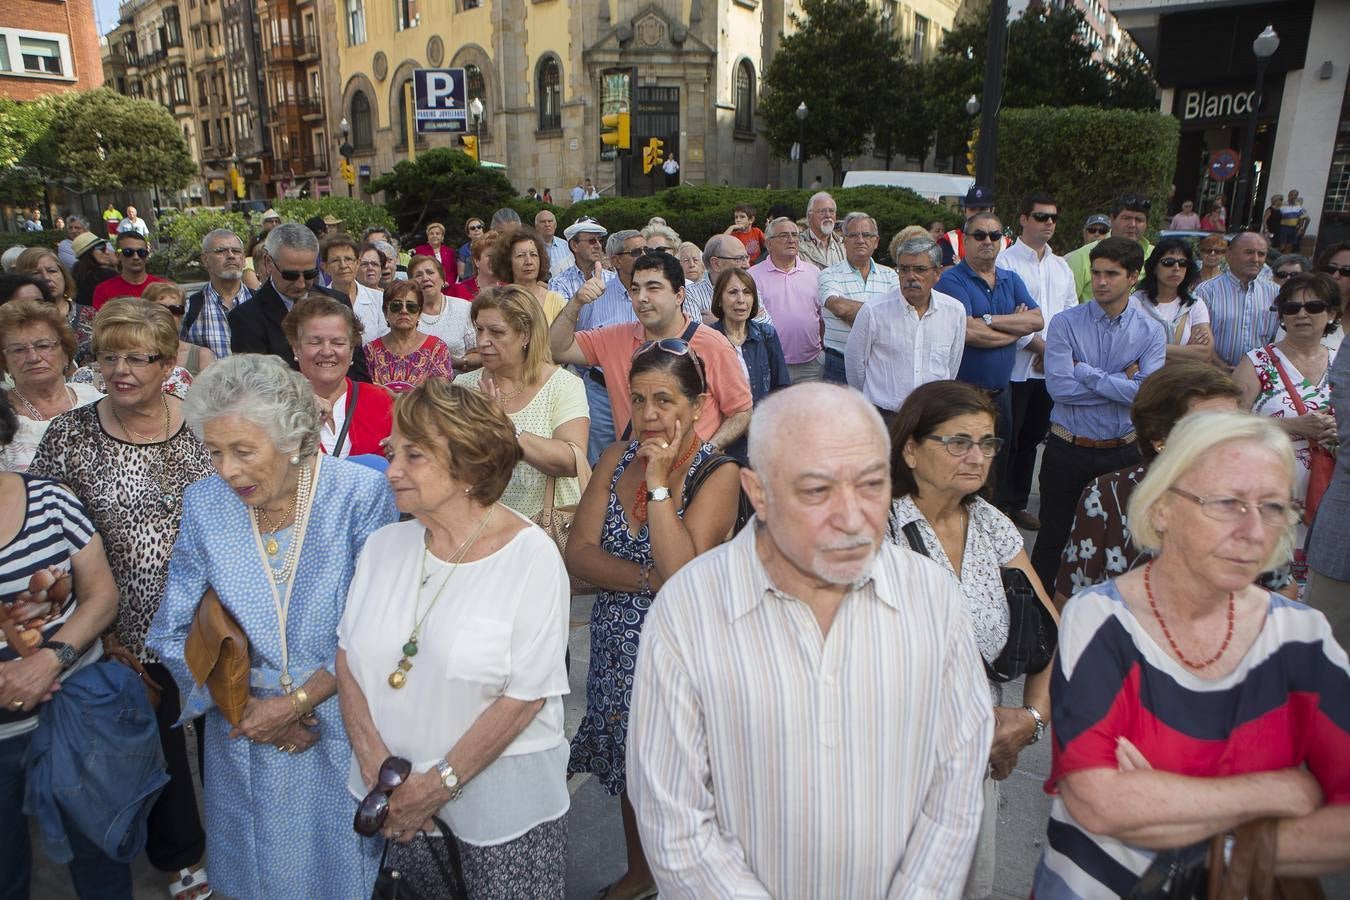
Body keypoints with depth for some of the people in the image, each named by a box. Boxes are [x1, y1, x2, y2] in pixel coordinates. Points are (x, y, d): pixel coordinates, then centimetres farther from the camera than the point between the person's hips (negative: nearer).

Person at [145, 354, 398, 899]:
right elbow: (174, 632, -2)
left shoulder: (360, 495, -18)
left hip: (341, 726, -3)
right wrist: (247, 706, -12)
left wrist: (296, 702, -18)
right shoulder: (204, 504, -6)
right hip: (243, 735, 3)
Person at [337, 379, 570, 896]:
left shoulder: (530, 556, -17)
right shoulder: (384, 545, -1)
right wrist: (375, 760, -9)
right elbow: (349, 657, 2)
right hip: (395, 797, 4)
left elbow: (525, 697, -18)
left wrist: (439, 784, -15)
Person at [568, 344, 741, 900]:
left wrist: (659, 481, -26)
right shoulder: (616, 458, -1)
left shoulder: (718, 475, -16)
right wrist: (651, 579, -21)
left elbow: (683, 573, -27)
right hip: (617, 647, 5)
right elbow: (578, 553, -8)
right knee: (629, 767, 23)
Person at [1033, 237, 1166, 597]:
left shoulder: (1151, 332, -1)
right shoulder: (1065, 323, -6)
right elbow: (1058, 386, -19)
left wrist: (1084, 371, -17)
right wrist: (1122, 381, -14)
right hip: (1068, 450, -1)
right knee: (1053, 536, 11)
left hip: (1124, 452, 2)